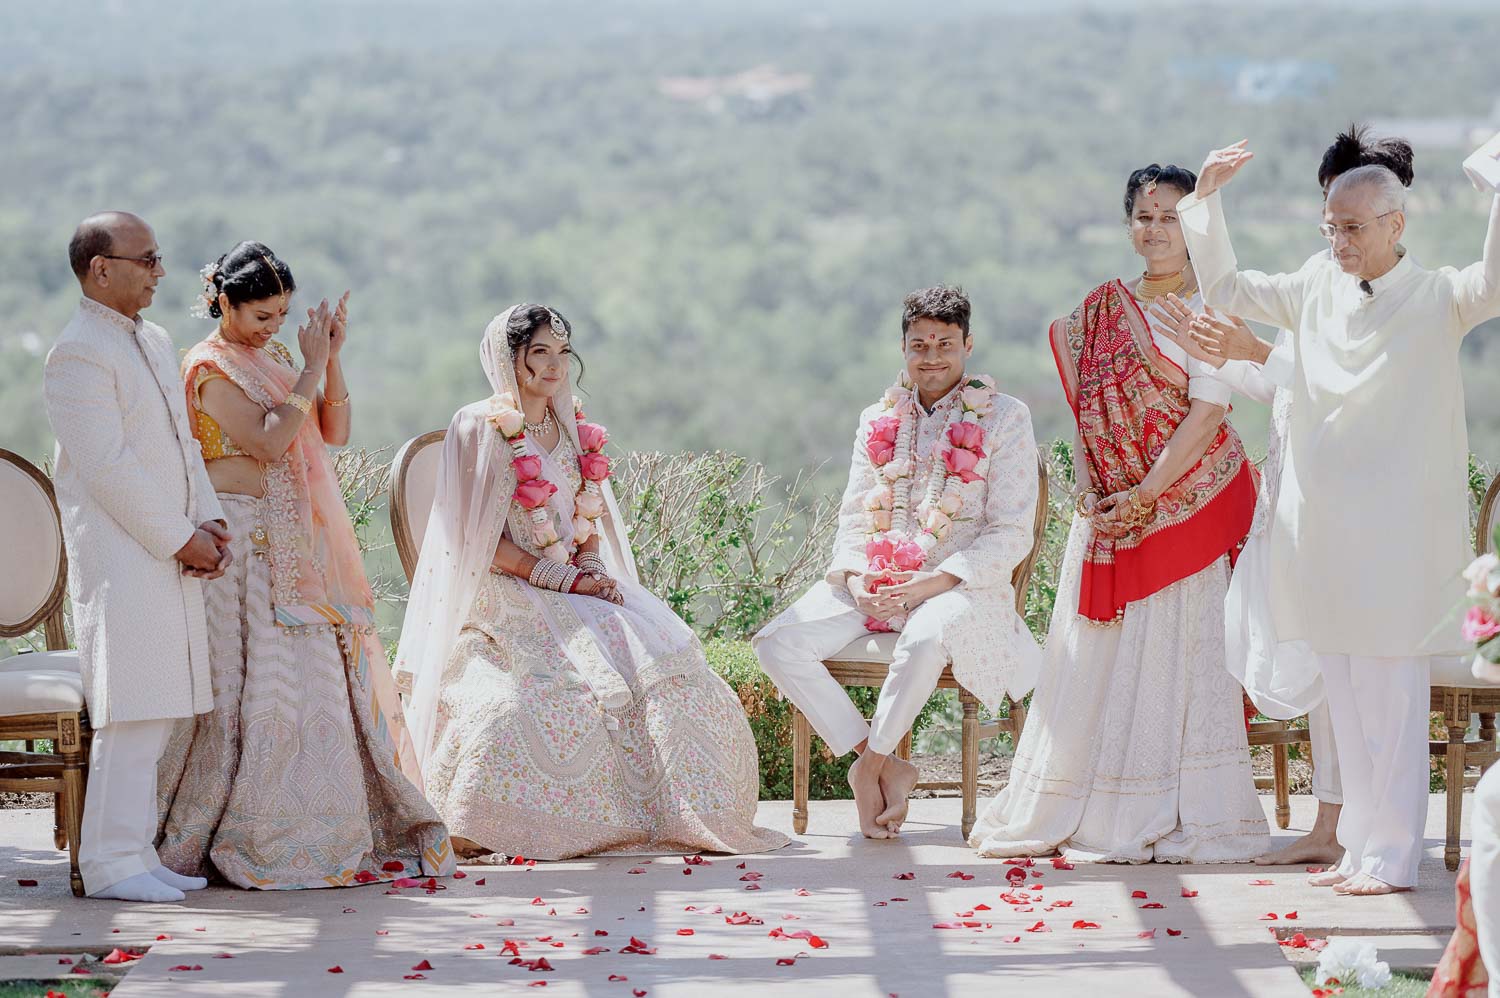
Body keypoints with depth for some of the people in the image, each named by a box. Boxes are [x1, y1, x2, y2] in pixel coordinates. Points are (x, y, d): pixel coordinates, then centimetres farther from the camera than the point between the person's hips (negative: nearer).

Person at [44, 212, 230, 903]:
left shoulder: (155, 342, 17)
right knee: (130, 715, -9)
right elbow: (107, 466, -17)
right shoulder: (79, 353, -12)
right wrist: (181, 539, -14)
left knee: (157, 713, 9)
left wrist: (209, 520, 5)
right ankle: (110, 863, -5)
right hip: (121, 559, -9)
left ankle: (135, 852, 15)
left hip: (172, 559, 9)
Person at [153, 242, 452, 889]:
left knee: (318, 682, 7)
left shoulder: (274, 361, 15)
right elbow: (268, 440, -20)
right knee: (259, 687, -9)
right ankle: (251, 842, -2)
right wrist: (310, 367, -16)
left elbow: (334, 431, 9)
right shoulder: (209, 369, -9)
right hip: (242, 540, -8)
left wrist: (332, 358, -3)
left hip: (294, 545, 8)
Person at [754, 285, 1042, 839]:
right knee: (779, 642, -21)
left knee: (925, 638, -41)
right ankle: (888, 768, -17)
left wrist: (931, 584, -15)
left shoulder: (1004, 418, 2)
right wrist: (854, 578, -7)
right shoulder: (878, 421, 16)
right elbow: (853, 516, 16)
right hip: (872, 583, 5)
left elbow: (1012, 536, -4)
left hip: (960, 585, -5)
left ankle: (872, 764, -20)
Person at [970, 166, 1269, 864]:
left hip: (1186, 501, -5)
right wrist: (1092, 488, 2)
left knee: (1174, 650, -5)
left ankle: (1172, 821, -1)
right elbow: (1085, 406, 16)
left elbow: (1207, 411, -12)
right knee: (1095, 656, 5)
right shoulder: (1104, 305, 12)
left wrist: (1146, 493, -16)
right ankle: (1072, 814, 10)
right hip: (1110, 509, 5)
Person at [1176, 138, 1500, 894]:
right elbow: (1224, 288, 21)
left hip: (1396, 533, -6)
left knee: (1391, 695, -5)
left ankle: (1392, 857, 1)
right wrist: (1206, 202, 11)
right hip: (1318, 531, 6)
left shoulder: (1436, 299, -4)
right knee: (1344, 693, 11)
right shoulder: (1317, 290, 11)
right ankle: (1360, 845, 18)